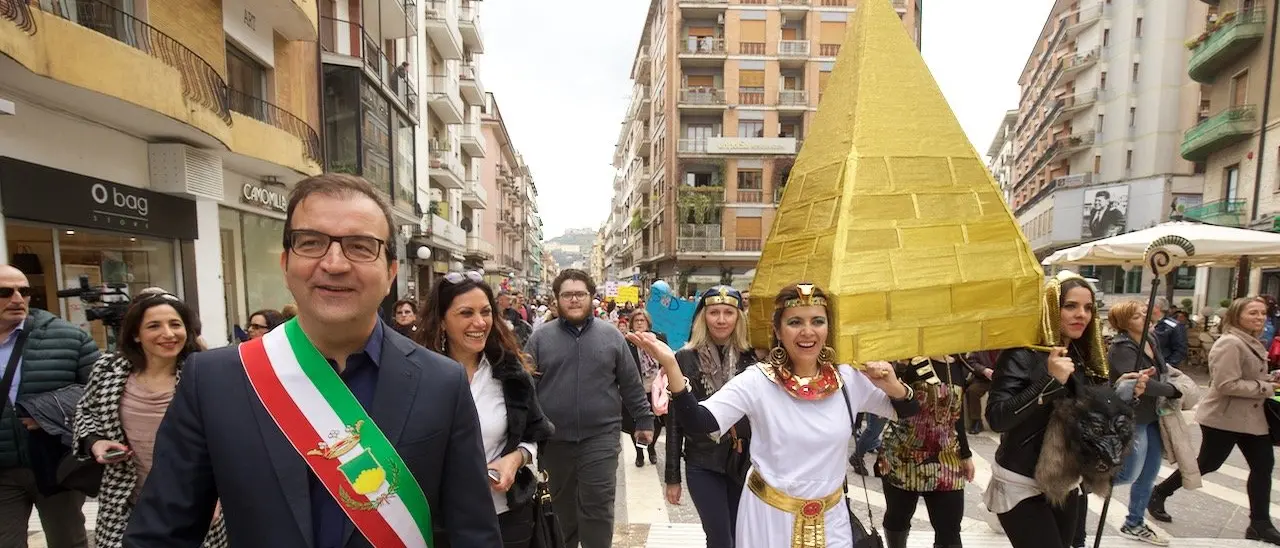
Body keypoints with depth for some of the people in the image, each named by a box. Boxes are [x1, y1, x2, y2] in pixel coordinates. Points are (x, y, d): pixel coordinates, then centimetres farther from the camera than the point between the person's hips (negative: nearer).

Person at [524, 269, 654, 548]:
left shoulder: (611, 335, 1)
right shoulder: (540, 338, 1)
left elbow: (631, 384, 5)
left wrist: (644, 419, 5)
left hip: (600, 437, -1)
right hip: (555, 439, 2)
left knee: (598, 509, 2)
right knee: (562, 507, 18)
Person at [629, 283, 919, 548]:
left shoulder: (849, 380, -5)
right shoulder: (757, 381, -16)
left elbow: (907, 411, 8)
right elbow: (697, 423, -25)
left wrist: (893, 387, -15)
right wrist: (670, 365, -39)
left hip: (831, 517, 3)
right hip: (769, 516, -3)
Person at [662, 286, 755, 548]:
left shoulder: (752, 357, -2)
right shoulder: (686, 358, -6)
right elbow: (675, 419, -3)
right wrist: (672, 476, -2)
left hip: (745, 462, 2)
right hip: (703, 465, -2)